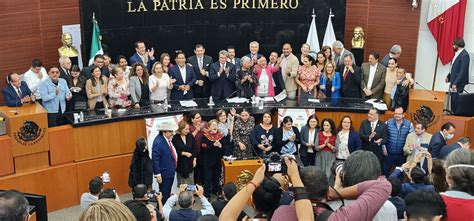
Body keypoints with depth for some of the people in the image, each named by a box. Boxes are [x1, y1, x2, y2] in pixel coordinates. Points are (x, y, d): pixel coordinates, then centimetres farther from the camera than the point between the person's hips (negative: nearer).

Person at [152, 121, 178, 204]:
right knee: (164, 194, 2)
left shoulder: (168, 139, 2)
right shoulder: (158, 142, -25)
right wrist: (158, 175, -22)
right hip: (164, 173, -9)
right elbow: (155, 160, -23)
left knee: (168, 193, 23)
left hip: (171, 172, 9)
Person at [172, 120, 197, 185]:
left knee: (191, 183, 9)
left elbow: (194, 148, 6)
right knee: (182, 185, 5)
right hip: (180, 164, -3)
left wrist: (194, 159, 3)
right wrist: (184, 153, -15)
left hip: (190, 163, 3)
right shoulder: (175, 138, -12)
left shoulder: (190, 136, -1)